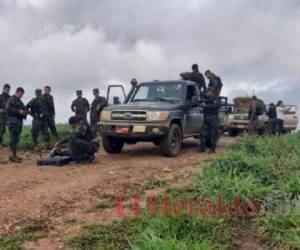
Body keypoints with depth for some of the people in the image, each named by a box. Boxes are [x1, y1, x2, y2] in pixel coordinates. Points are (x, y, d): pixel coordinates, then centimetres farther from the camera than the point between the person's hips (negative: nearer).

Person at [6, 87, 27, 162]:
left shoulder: (20, 102, 20)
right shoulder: (11, 100, -5)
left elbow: (24, 109, 24)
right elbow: (7, 108, -19)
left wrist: (25, 112, 0)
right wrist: (18, 111, -21)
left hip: (19, 122, 8)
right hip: (13, 122, -8)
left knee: (16, 139, 9)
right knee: (14, 139, -11)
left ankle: (13, 155, 15)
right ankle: (13, 155, -9)